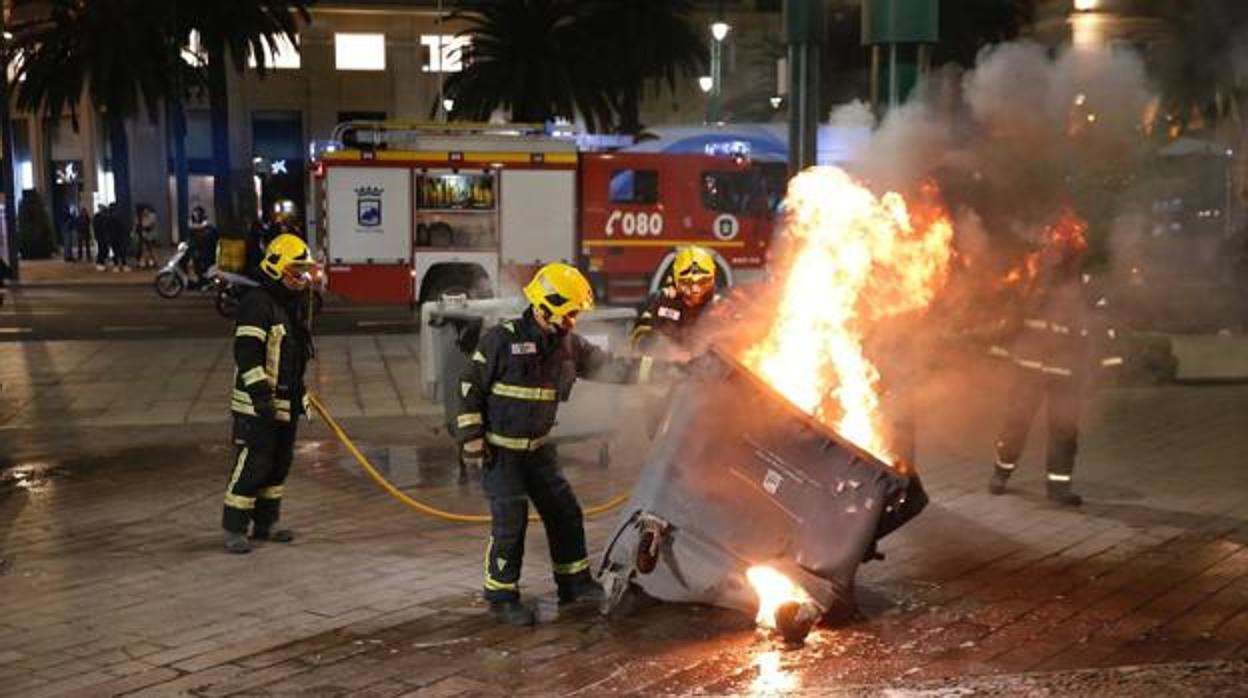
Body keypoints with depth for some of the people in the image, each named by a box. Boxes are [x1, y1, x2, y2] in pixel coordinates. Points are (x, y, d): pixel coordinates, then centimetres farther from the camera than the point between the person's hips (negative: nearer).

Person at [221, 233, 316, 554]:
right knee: (253, 464, -8)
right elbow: (246, 353, -23)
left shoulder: (294, 304, 16)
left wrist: (300, 391, 28)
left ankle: (265, 523, 25)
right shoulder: (256, 304, -16)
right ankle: (234, 528, 0)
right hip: (257, 404, -10)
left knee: (280, 464, 14)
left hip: (286, 402, 10)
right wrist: (259, 392, -28)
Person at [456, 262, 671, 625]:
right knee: (510, 520, -9)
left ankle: (574, 583, 24)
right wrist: (471, 440, -15)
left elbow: (607, 367, 4)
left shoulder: (568, 344, 1)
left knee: (564, 511, 9)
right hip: (498, 449, -7)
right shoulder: (501, 340, -18)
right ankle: (501, 597, 6)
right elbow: (469, 389, -13)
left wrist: (658, 367, -3)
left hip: (537, 447, 7)